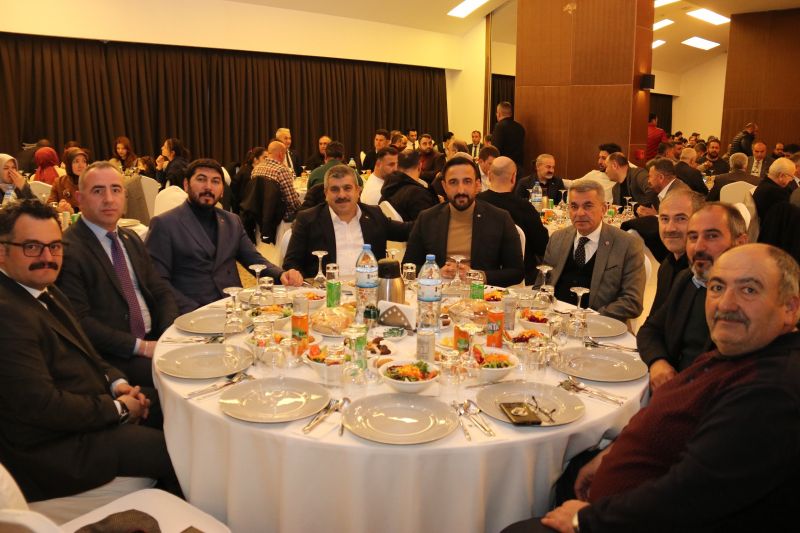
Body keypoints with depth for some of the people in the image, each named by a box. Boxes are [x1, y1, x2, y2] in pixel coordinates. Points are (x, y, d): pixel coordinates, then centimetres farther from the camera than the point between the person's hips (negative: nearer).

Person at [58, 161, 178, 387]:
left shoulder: (132, 239, 14)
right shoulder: (67, 250, -10)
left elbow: (162, 292, 14)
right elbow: (79, 321, -15)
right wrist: (140, 346, -18)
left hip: (155, 340, 7)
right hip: (110, 355, -7)